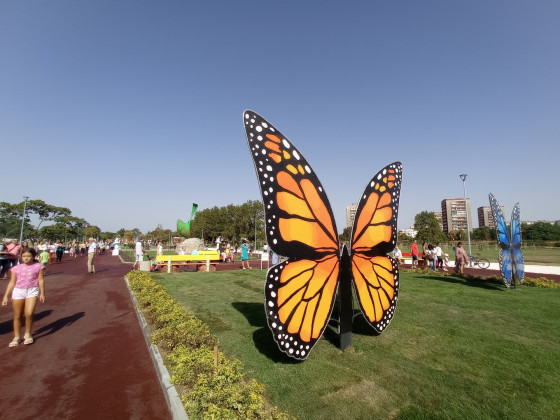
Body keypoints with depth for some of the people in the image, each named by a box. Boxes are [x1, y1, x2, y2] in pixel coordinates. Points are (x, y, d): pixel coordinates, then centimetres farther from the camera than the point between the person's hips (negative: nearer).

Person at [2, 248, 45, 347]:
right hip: (18, 291, 3)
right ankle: (16, 337, 24)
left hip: (32, 291, -2)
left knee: (29, 314, -12)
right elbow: (12, 283, 9)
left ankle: (28, 334, 11)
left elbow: (40, 280, 0)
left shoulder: (38, 266, -1)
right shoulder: (16, 268, 4)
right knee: (17, 316, 10)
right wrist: (5, 296, 5)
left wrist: (42, 293, -3)